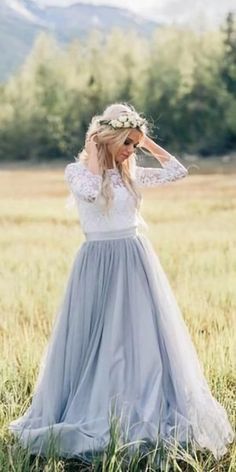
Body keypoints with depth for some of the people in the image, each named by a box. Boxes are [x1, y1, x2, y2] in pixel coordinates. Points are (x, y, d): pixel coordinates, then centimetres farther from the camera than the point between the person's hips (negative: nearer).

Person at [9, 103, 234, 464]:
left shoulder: (131, 174, 9)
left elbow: (178, 170, 9)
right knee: (96, 343, 1)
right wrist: (94, 153, -13)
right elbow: (90, 192, -26)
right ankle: (91, 415, 12)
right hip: (99, 266, -4)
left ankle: (147, 414, 15)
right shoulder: (77, 171, -4)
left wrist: (147, 141, 8)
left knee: (144, 341, 5)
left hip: (136, 264, 5)